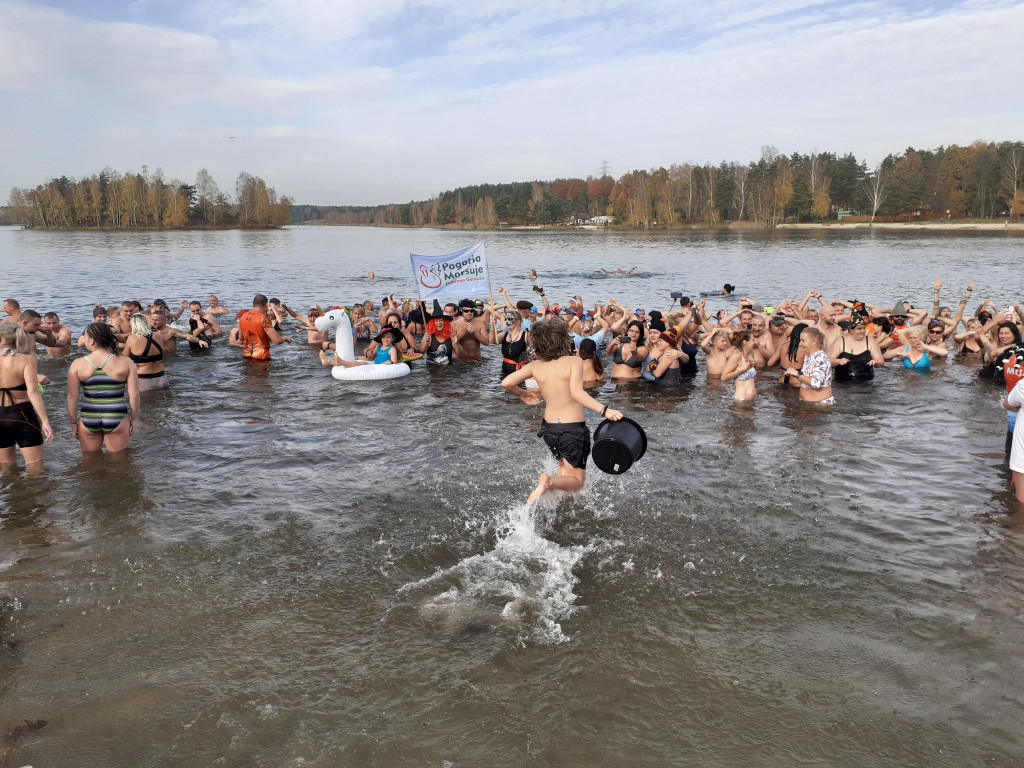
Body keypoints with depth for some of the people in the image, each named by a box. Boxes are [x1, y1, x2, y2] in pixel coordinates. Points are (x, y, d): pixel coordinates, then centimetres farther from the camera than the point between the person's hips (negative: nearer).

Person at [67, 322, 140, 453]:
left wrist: (74, 423, 9)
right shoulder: (126, 363, -4)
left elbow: (72, 397, -1)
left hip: (88, 420, 1)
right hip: (117, 419, -1)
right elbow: (134, 394, -5)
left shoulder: (77, 365, -3)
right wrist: (133, 420, 5)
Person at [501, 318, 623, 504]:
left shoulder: (535, 366, 0)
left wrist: (522, 394, 16)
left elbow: (506, 383, -4)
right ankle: (549, 482, -23)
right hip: (573, 428, -6)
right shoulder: (574, 361, -13)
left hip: (549, 428, 6)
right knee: (577, 480, 6)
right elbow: (577, 393, -27)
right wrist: (605, 410, -32)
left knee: (565, 469, 33)